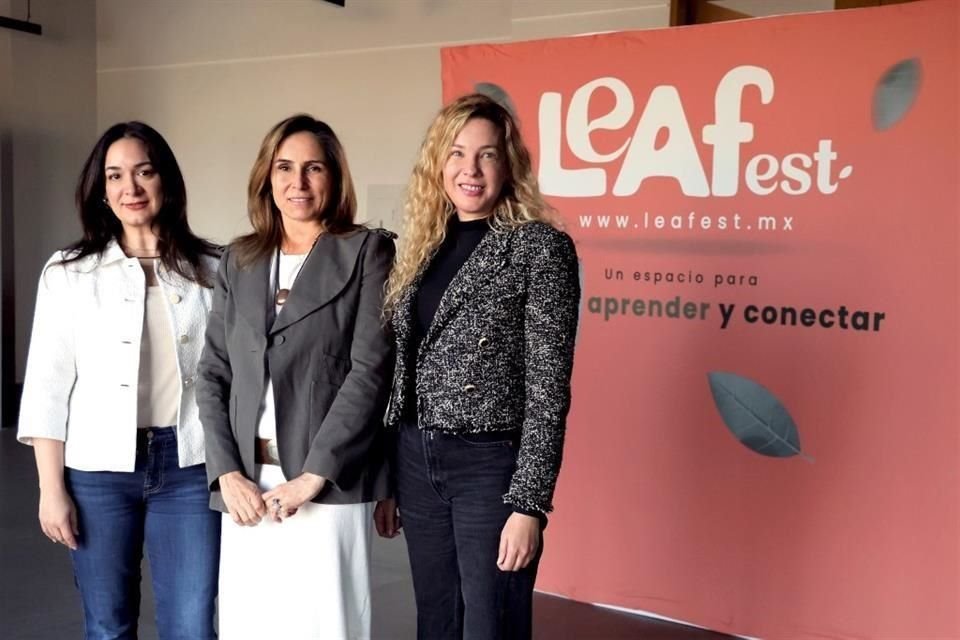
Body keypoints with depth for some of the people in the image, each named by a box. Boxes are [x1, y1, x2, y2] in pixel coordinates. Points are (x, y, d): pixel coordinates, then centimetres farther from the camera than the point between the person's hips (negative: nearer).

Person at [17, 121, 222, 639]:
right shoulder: (68, 272, 3)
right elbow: (48, 384, 2)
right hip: (99, 469, 0)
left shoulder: (210, 270, 4)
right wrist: (52, 488, -2)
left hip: (190, 466, 0)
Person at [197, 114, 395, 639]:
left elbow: (371, 369, -8)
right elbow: (213, 374, 9)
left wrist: (312, 476, -13)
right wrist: (227, 473, -4)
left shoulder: (368, 251, 0)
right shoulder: (239, 262, 13)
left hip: (329, 485, -4)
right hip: (247, 485, 4)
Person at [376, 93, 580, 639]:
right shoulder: (424, 248, 10)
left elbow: (549, 385, -12)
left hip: (492, 465, -6)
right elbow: (400, 372, 13)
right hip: (417, 463, 6)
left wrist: (529, 503, -17)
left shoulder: (541, 246, -8)